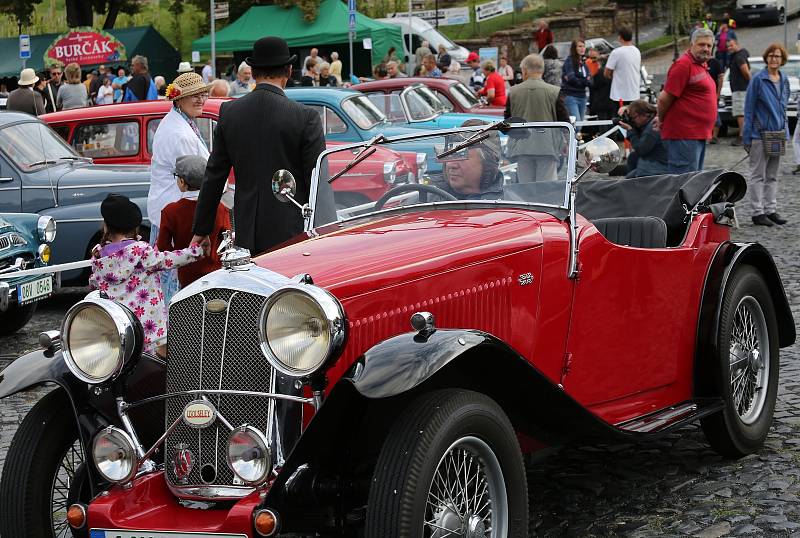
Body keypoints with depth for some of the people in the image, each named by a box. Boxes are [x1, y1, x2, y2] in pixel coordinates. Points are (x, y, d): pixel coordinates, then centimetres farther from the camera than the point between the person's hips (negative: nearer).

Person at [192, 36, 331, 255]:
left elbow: (214, 176, 8)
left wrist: (202, 229, 15)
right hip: (291, 233, -3)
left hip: (247, 235, 3)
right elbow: (319, 182, -7)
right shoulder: (305, 117, -8)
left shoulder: (229, 112, 3)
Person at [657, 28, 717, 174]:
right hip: (684, 135, -10)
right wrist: (661, 120, -2)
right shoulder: (684, 64, -14)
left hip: (699, 134, 10)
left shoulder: (701, 66, 18)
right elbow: (664, 98, -16)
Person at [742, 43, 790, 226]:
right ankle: (757, 213, 2)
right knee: (758, 175, -1)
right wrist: (747, 136, -12)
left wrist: (786, 133, 13)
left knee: (772, 176, 12)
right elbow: (749, 108, -8)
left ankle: (771, 210, 17)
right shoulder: (758, 79, -9)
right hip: (760, 134, -6)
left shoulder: (784, 80, 9)